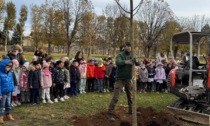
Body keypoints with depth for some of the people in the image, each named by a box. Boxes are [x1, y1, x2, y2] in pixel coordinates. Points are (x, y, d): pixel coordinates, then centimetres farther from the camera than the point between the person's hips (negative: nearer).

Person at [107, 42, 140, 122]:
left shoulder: (131, 56, 4)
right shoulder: (120, 55, -11)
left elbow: (138, 63, -8)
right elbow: (118, 63, -30)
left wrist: (136, 61, -31)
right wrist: (126, 61, -48)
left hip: (128, 79, 6)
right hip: (120, 79, -6)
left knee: (130, 96, 18)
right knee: (115, 97, -7)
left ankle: (131, 110, 35)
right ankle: (110, 113, -2)